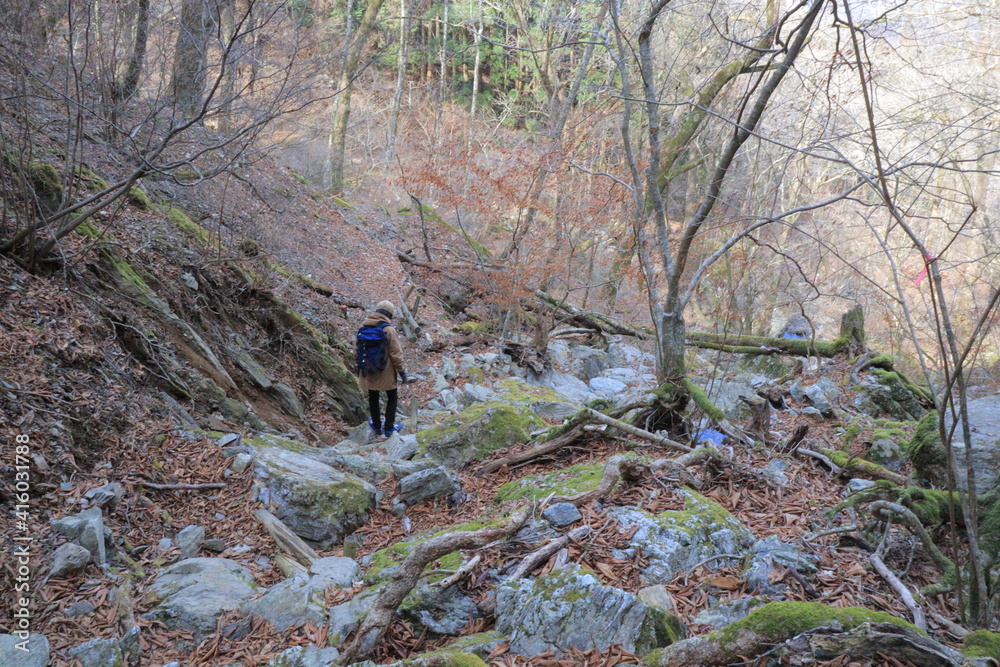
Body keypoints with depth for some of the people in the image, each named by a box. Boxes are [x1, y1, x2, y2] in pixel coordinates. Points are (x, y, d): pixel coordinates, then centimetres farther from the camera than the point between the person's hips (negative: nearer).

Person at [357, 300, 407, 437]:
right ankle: (389, 428, 18)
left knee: (373, 398, 20)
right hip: (386, 373, -4)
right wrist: (401, 371, -5)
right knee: (392, 398, 15)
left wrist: (360, 368, 20)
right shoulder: (389, 330, -17)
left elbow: (359, 350, 8)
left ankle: (377, 426, 32)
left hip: (368, 373, 4)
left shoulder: (363, 327, -2)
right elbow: (395, 353, -16)